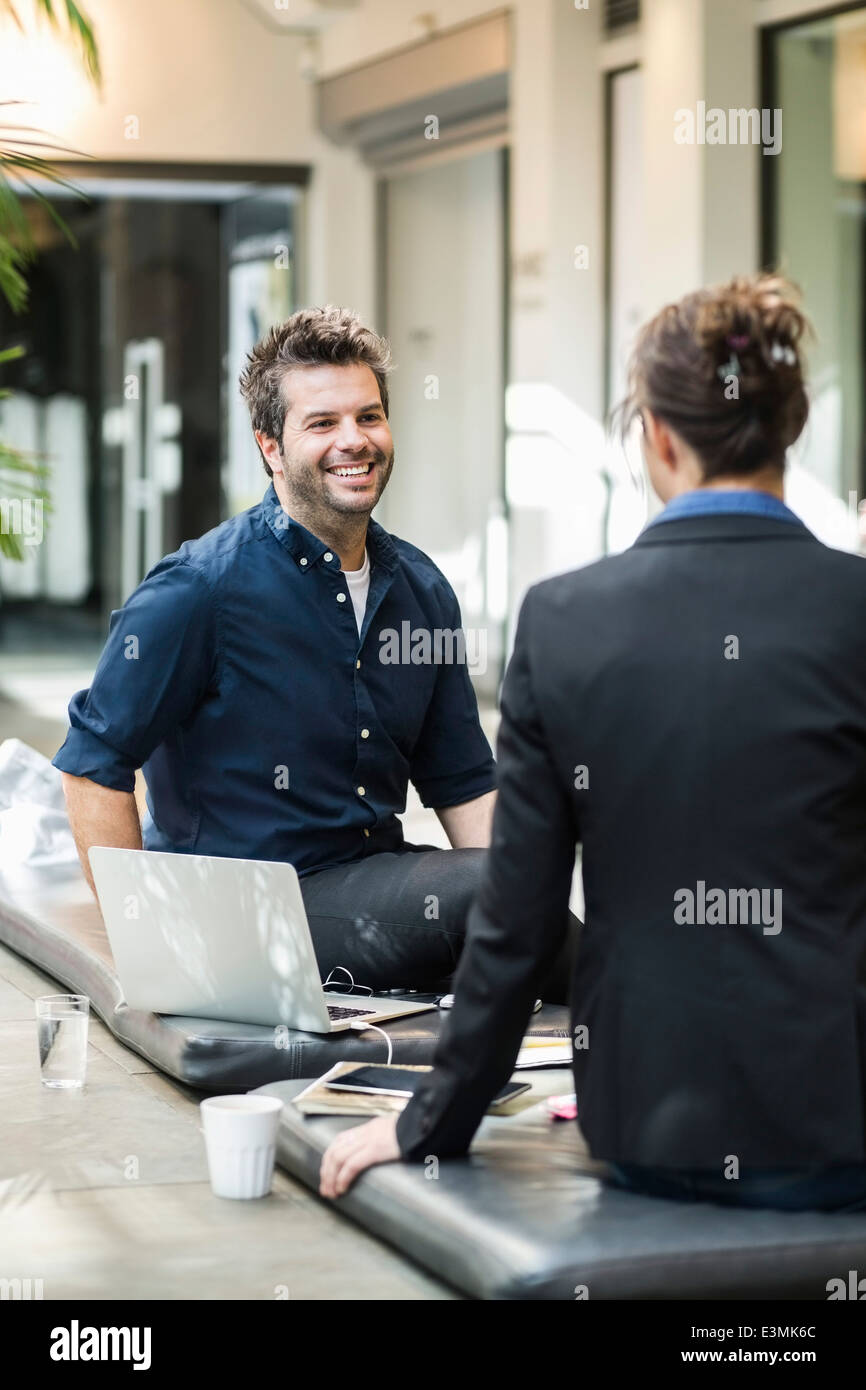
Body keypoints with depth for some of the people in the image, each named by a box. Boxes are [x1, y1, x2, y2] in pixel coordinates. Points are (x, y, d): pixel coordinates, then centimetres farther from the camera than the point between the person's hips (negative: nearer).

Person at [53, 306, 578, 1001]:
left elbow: (463, 782, 16)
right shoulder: (202, 587, -10)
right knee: (481, 888, -28)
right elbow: (94, 764, -8)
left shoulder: (420, 589, 9)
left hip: (377, 876, 6)